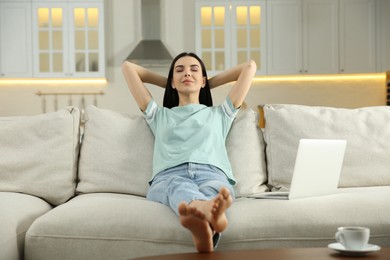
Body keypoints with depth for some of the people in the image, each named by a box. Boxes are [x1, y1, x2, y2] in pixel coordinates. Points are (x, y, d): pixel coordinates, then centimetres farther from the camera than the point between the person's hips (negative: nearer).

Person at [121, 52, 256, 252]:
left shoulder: (219, 114, 35)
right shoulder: (159, 116, 36)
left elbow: (249, 66, 38)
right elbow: (127, 67, 40)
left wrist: (210, 83, 45)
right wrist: (168, 84, 47)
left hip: (212, 174, 1)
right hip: (169, 177, -1)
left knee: (212, 190, -39)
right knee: (179, 187, -41)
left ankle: (206, 213, -76)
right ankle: (209, 211, -76)